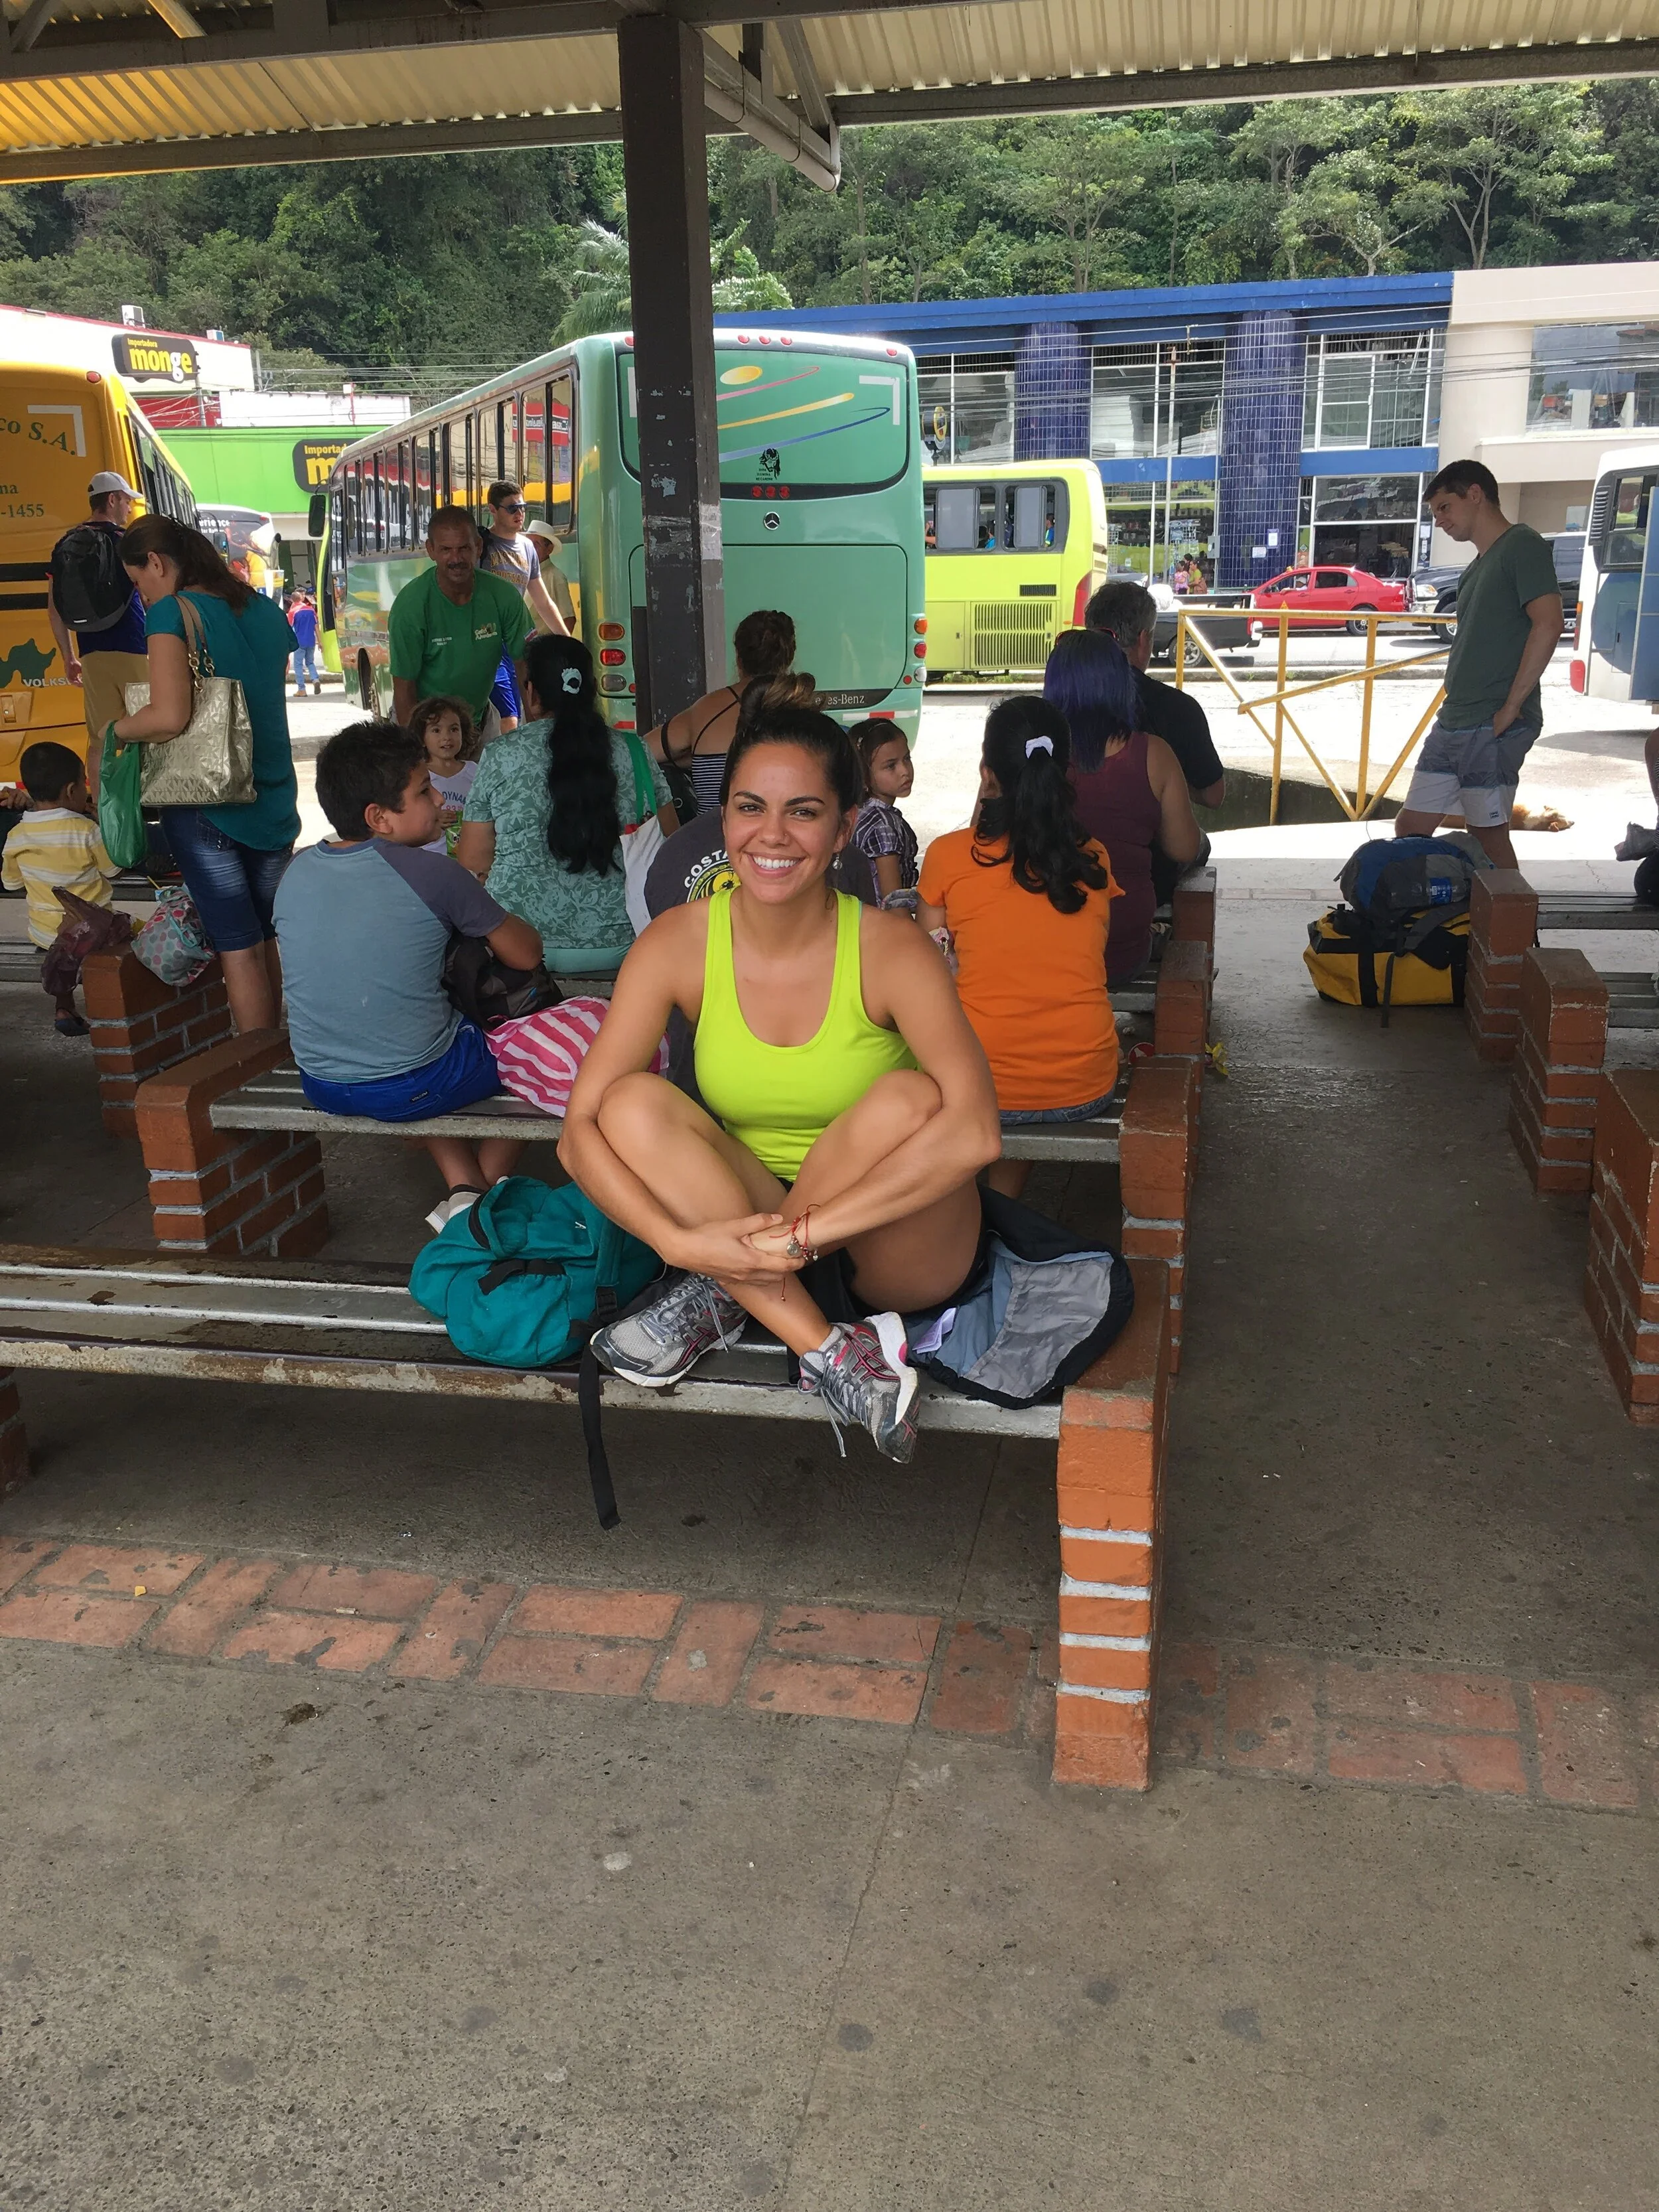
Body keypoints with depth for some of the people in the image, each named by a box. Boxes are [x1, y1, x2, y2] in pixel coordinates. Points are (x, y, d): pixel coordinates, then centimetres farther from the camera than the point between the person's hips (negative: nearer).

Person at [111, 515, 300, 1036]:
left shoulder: (171, 612, -13)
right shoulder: (264, 610, 8)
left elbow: (169, 716, -23)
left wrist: (118, 729, -5)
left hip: (205, 803, -6)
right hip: (274, 802, 6)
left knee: (238, 946, 0)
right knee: (266, 939, 16)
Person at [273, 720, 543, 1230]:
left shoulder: (297, 872, 1)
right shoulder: (429, 873, -15)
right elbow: (526, 954, -4)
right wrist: (490, 917, 18)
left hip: (320, 1086, 6)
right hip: (411, 1088, -5)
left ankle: (462, 1184, 21)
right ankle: (492, 1184, 18)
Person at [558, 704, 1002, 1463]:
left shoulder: (889, 949, -17)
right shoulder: (678, 943, -10)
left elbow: (975, 1131, -32)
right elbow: (581, 1129, -15)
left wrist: (801, 1232, -36)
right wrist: (680, 1241, -31)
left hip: (892, 1252, -2)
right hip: (734, 1220, 3)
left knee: (907, 1101, -30)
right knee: (634, 1104, -21)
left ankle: (720, 1299, -15)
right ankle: (830, 1354, -26)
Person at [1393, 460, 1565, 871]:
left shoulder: (1523, 545, -8)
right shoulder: (1477, 567, 21)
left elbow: (1547, 625, -19)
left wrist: (1512, 706, -20)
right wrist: (1453, 711, 14)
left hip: (1494, 728, -10)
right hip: (1452, 725, 10)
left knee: (1490, 836, -5)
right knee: (1410, 828, 9)